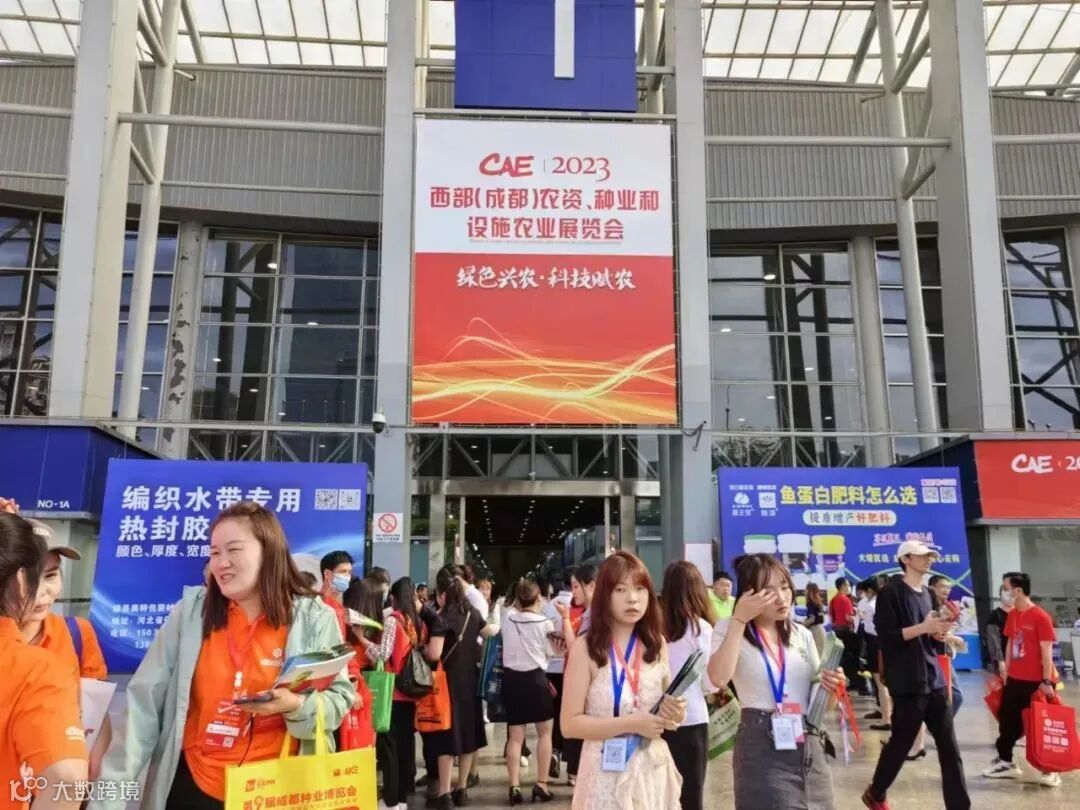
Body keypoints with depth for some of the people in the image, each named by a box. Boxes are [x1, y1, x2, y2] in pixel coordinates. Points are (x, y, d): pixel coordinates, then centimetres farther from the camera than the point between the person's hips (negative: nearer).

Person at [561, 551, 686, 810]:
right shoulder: (586, 648, -13)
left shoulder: (657, 644, 1)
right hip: (608, 773, -4)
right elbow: (570, 724, -13)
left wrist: (673, 715, -7)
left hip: (653, 770, 4)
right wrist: (630, 724, -21)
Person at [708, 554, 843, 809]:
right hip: (761, 746, -5)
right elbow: (719, 677, -23)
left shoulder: (802, 634, 10)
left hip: (809, 745, 5)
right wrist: (739, 619, -19)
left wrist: (829, 687, -8)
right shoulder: (729, 629, -2)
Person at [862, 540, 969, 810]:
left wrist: (940, 632, -1)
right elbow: (886, 636, -16)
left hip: (934, 680, 7)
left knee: (949, 746, 3)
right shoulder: (891, 593, -9)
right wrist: (923, 627, -21)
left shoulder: (927, 594, 14)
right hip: (908, 684, -7)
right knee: (901, 743, 6)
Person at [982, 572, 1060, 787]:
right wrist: (1006, 672, 15)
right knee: (1008, 720, 12)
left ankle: (1050, 770, 15)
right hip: (1014, 679, 7)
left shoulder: (1041, 617, -15)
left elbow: (1047, 651, -15)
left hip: (1035, 681, -7)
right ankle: (1006, 762, 24)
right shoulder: (1012, 615, 7)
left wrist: (1047, 681, -16)